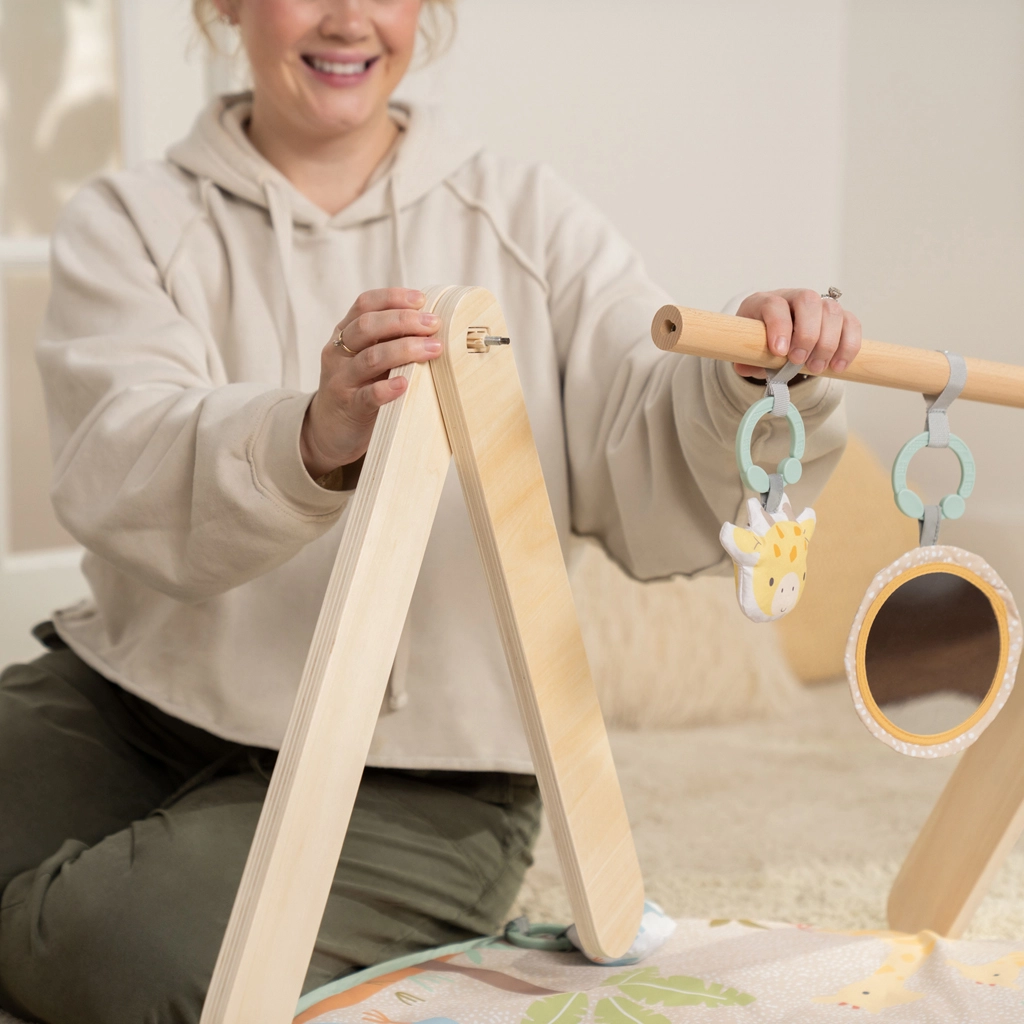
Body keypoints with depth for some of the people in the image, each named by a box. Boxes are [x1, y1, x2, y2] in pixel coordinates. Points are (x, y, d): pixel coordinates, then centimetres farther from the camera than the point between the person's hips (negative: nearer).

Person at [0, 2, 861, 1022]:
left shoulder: (530, 221, 8)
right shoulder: (128, 225, 4)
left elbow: (657, 489, -3)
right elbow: (122, 476, -17)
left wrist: (756, 383, -26)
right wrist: (313, 440, -39)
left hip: (408, 781, -1)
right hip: (125, 709, 2)